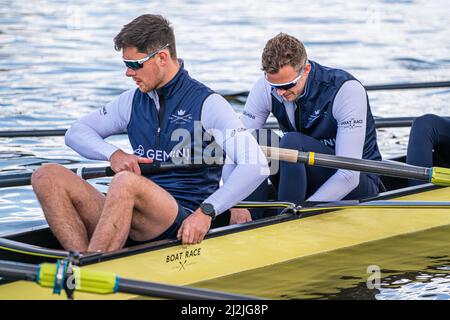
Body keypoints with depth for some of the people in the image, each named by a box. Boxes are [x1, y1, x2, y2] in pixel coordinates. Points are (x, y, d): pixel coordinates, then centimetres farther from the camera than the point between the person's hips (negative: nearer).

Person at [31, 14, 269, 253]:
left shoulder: (207, 104, -2)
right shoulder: (133, 101, 17)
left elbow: (256, 166, -11)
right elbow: (76, 133, 21)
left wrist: (206, 211, -21)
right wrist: (113, 154, -1)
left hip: (182, 224, -6)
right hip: (134, 216, 6)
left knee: (126, 182, -38)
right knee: (47, 177, -14)